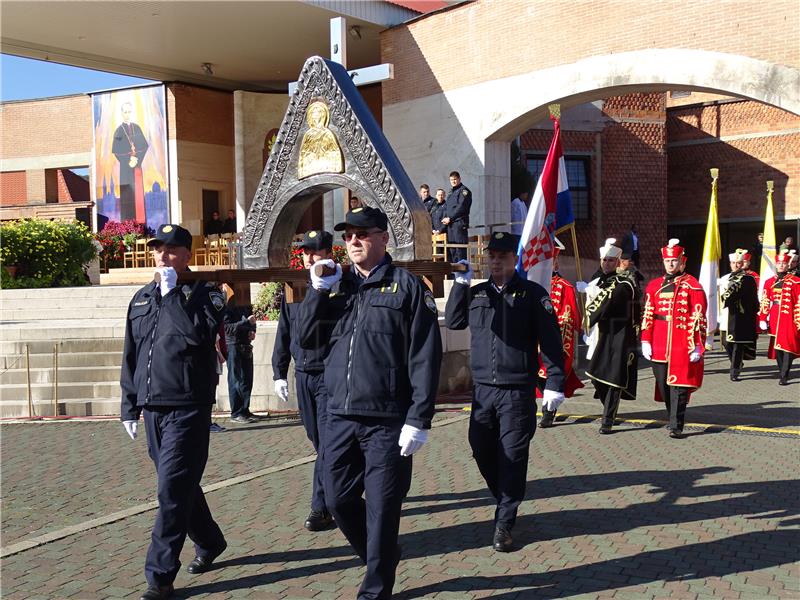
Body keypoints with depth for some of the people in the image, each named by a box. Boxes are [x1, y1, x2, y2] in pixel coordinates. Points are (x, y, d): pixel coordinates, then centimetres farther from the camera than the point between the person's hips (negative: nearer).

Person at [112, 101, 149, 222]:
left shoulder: (137, 128, 11)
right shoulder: (119, 131, 3)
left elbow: (144, 146, 5)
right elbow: (115, 151, -4)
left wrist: (137, 159, -9)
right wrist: (128, 161, -14)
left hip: (137, 166, 3)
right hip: (125, 168, -3)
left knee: (139, 193, 1)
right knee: (127, 194, -5)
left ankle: (140, 221, 4)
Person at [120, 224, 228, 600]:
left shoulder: (204, 294, -3)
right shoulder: (141, 299, 15)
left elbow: (200, 333, -23)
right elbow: (130, 357, 17)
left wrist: (173, 293, -19)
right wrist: (129, 407, 15)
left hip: (187, 410, -6)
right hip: (152, 410, 7)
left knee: (173, 491, -8)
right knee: (180, 486, 16)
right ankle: (209, 542, 36)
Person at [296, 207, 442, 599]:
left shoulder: (406, 286, -4)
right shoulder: (337, 285, 12)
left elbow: (425, 357, -8)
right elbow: (306, 338, 9)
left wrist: (418, 419, -14)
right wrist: (318, 290, -3)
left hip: (387, 420, -5)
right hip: (340, 417, 5)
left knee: (381, 508, 4)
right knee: (339, 499, 12)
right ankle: (382, 559, 37)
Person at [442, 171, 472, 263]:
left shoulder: (464, 191, -4)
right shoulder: (451, 192, 22)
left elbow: (461, 207, -13)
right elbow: (446, 207, 23)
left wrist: (450, 218, -13)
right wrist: (444, 218, 5)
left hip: (459, 223, -8)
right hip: (450, 224, 8)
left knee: (460, 248, -10)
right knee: (451, 248, 9)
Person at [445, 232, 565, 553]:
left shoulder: (533, 294, -2)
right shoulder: (476, 294, 11)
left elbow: (551, 342, -4)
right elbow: (453, 321, 5)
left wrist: (555, 384, -10)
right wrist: (461, 283, 0)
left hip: (518, 391, -4)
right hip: (482, 389, 4)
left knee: (512, 456, -1)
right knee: (482, 451, 9)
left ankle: (504, 523, 10)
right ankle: (506, 500, 34)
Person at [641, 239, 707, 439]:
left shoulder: (693, 286, -1)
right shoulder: (654, 285, 11)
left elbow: (698, 318, -5)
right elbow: (648, 316, 10)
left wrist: (697, 346, -10)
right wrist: (646, 342, 4)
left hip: (682, 346, -4)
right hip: (659, 347, 4)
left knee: (678, 385, -4)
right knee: (662, 385, 9)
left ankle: (676, 426, 1)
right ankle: (674, 417, 27)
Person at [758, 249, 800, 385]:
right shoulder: (769, 282, 10)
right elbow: (765, 302, 10)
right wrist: (762, 320, 5)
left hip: (789, 318, -4)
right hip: (774, 319, 4)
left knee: (788, 347, -8)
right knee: (776, 347, 6)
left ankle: (784, 377, -7)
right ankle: (781, 373, 18)